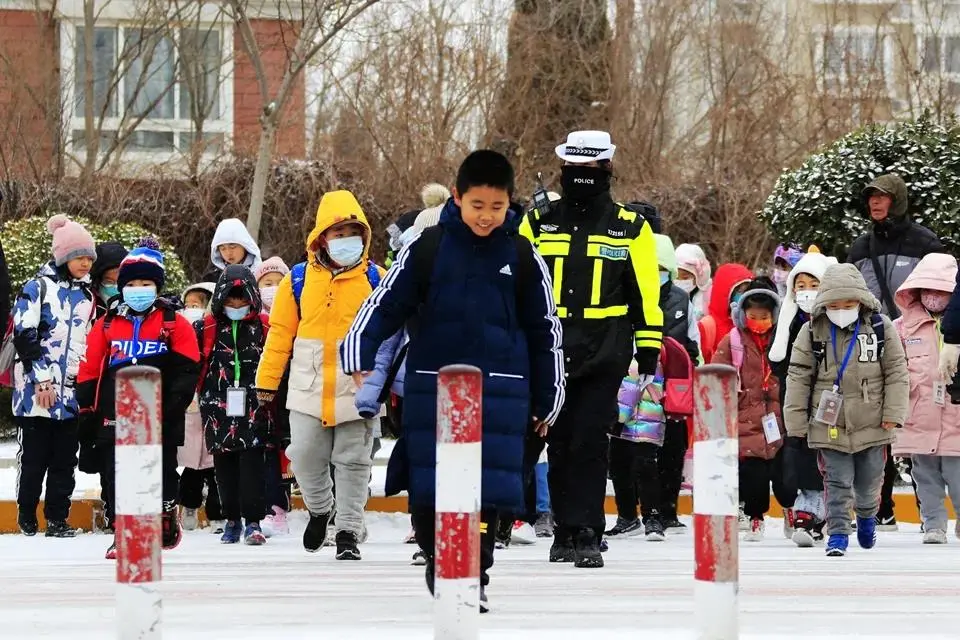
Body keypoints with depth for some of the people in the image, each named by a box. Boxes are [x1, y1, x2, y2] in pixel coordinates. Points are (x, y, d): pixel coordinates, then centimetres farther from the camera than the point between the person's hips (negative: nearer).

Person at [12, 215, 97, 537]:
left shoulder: (87, 294, 15)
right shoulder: (38, 287, -2)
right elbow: (24, 335, -9)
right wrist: (41, 378, -13)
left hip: (72, 390, 5)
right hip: (36, 390, -5)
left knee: (65, 459, 4)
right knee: (34, 456, 0)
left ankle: (57, 519, 8)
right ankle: (27, 519, 10)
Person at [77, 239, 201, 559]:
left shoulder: (174, 323, 1)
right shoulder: (107, 325, 9)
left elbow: (187, 369, -2)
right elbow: (89, 369, 10)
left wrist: (173, 406, -12)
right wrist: (87, 409, 4)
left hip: (160, 421, -2)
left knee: (163, 472, 8)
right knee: (117, 476, 1)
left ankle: (167, 520, 26)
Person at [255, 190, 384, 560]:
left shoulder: (376, 280, 0)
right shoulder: (299, 280, 2)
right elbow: (280, 333, 7)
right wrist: (267, 380, 6)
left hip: (358, 390, -1)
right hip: (309, 391, 1)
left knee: (353, 464, 3)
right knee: (305, 457, 2)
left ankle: (348, 531, 10)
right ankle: (319, 509, 29)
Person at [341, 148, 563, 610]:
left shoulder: (521, 257, 3)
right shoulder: (428, 248, 0)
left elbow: (544, 329, 10)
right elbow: (388, 302, 0)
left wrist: (546, 399, 12)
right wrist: (359, 352, -15)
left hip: (499, 388, 0)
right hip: (432, 381, 0)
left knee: (488, 484, -6)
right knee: (427, 484, 0)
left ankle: (473, 576, 2)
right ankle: (438, 560, 20)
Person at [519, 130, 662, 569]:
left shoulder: (630, 228, 5)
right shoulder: (538, 223, 8)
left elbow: (646, 293, 7)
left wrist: (648, 348, 3)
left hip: (604, 355, -2)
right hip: (547, 354, 2)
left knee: (589, 444, -9)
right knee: (559, 444, 6)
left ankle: (586, 536, -7)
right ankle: (565, 529, 16)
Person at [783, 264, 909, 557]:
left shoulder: (880, 327, -6)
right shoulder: (812, 331, -6)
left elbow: (896, 371, -1)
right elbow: (799, 376, -2)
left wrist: (893, 412, -6)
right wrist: (796, 420, -3)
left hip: (872, 423, 1)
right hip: (829, 424, -1)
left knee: (869, 481, 15)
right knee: (837, 481, -3)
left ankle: (867, 514, 43)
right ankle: (838, 533, 4)